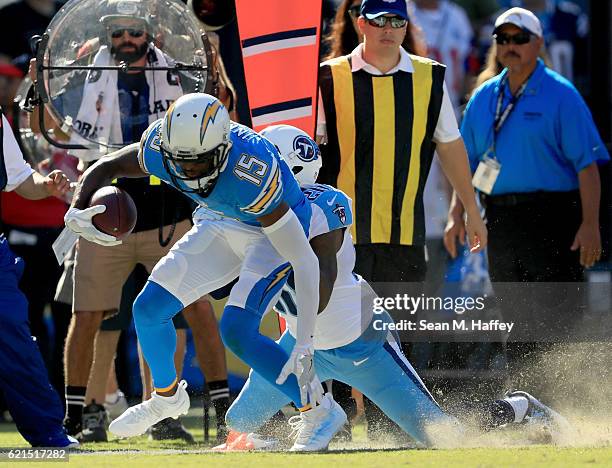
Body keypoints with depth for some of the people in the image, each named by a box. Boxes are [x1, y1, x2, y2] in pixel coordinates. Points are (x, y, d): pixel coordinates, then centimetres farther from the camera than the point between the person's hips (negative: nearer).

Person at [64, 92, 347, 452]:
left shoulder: (251, 175, -41)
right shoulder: (162, 146, -26)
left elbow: (305, 260, -38)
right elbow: (106, 167, -6)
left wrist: (305, 346, -42)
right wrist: (76, 211, -28)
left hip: (273, 232, -6)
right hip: (221, 221, 6)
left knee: (237, 331, -24)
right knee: (149, 309, 4)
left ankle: (319, 412, -7)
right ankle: (167, 396, 33)